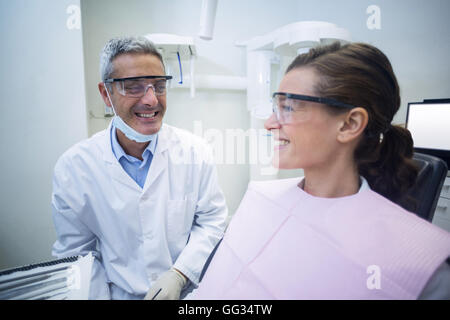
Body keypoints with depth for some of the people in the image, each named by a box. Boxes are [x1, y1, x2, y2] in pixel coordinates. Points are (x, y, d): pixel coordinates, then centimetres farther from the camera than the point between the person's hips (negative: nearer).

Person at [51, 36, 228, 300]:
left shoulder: (196, 151, -13)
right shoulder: (73, 166, -14)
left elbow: (212, 220, -6)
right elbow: (74, 252, -5)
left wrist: (179, 274, -15)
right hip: (118, 293, 0)